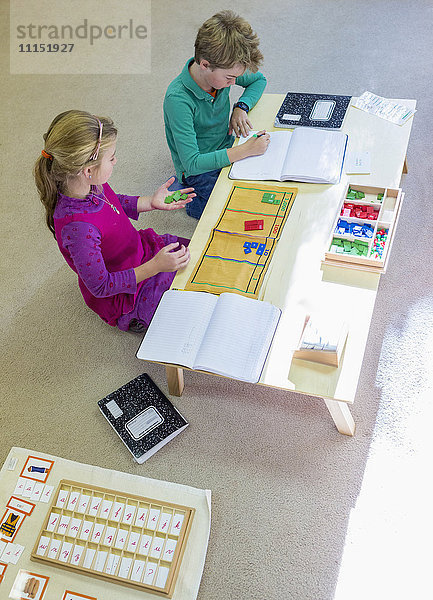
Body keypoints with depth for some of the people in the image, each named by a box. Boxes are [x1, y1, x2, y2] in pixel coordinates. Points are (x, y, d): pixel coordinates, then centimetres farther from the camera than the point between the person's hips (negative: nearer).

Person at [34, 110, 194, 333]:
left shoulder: (92, 184, -16)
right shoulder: (77, 227, -41)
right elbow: (100, 287, -29)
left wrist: (152, 202, -4)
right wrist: (154, 266, -34)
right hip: (123, 295, -8)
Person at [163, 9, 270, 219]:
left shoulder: (223, 70, -10)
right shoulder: (178, 99, -30)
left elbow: (258, 80, 13)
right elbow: (192, 163, -33)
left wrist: (241, 107, -9)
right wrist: (246, 149, -34)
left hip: (228, 152, 7)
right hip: (199, 171, -7)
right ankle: (191, 201, 5)